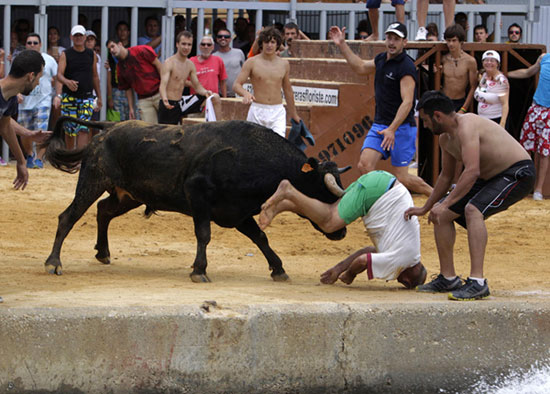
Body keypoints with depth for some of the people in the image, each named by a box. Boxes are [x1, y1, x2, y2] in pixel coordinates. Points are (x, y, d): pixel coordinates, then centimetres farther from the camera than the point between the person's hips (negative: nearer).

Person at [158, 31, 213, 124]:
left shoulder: (190, 65, 8)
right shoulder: (169, 63, -14)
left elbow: (197, 86, 11)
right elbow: (163, 85, -25)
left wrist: (205, 92, -14)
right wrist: (165, 99, -46)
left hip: (180, 103, 7)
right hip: (168, 106, -7)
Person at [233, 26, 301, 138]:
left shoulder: (284, 64, 9)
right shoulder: (252, 62, -1)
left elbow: (287, 90, 22)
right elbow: (236, 85, -6)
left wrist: (293, 114, 29)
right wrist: (246, 93, -28)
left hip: (278, 112, 1)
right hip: (257, 111, -1)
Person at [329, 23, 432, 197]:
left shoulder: (406, 67, -16)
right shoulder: (381, 59, 9)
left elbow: (407, 102, -23)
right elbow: (360, 67, 29)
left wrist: (392, 130, -32)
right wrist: (342, 44, 26)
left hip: (401, 128, -7)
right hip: (379, 125, 7)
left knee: (401, 178, -4)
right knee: (365, 165, -13)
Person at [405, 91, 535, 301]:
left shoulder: (466, 126, -25)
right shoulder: (445, 139, 6)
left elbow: (472, 172, -36)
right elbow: (446, 176, 23)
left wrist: (445, 204, -34)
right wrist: (425, 208, 29)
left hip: (518, 173, -10)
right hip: (490, 178, 10)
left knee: (473, 209, -33)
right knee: (441, 214, 6)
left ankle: (477, 281, -36)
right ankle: (448, 278, 17)